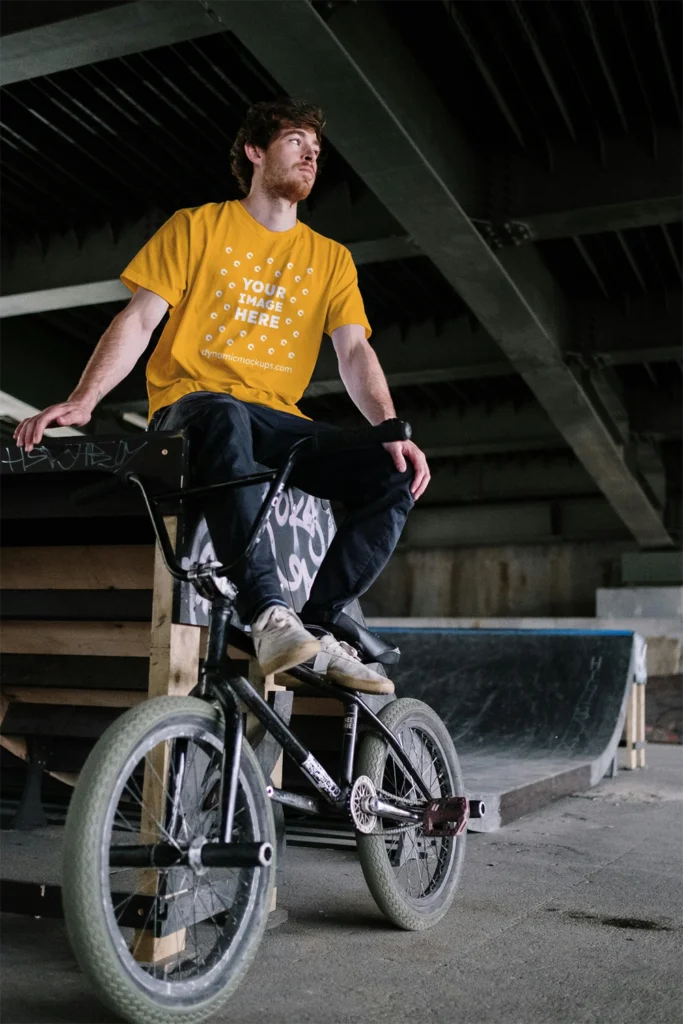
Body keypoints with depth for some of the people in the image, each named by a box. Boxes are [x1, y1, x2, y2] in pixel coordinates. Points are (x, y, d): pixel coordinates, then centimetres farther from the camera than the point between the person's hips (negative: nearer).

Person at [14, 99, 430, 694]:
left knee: (395, 478, -20)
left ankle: (317, 628, -20)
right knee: (226, 417, -42)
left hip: (275, 419, 4)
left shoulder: (330, 258, 15)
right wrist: (83, 400, -17)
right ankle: (269, 615, -44)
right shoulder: (198, 227, 8)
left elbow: (355, 352, 4)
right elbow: (138, 320, -1)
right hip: (192, 405, -3)